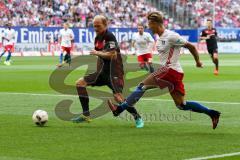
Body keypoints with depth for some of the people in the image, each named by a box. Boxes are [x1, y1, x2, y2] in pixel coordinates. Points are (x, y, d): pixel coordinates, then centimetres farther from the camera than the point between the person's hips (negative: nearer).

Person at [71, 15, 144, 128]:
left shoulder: (109, 37, -15)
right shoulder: (97, 38, 13)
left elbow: (112, 55, -25)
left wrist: (97, 53, -17)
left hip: (114, 72, -9)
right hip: (103, 72, 9)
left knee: (118, 97, -21)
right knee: (80, 83, 1)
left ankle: (137, 118, -1)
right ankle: (86, 115, 3)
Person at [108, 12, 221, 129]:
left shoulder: (171, 36, -12)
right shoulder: (159, 38, 15)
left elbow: (191, 47, -6)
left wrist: (198, 61, 3)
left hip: (170, 70, -10)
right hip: (176, 73, 10)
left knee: (142, 86, -6)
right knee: (182, 105, 8)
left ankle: (120, 109, -1)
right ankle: (211, 113, 7)